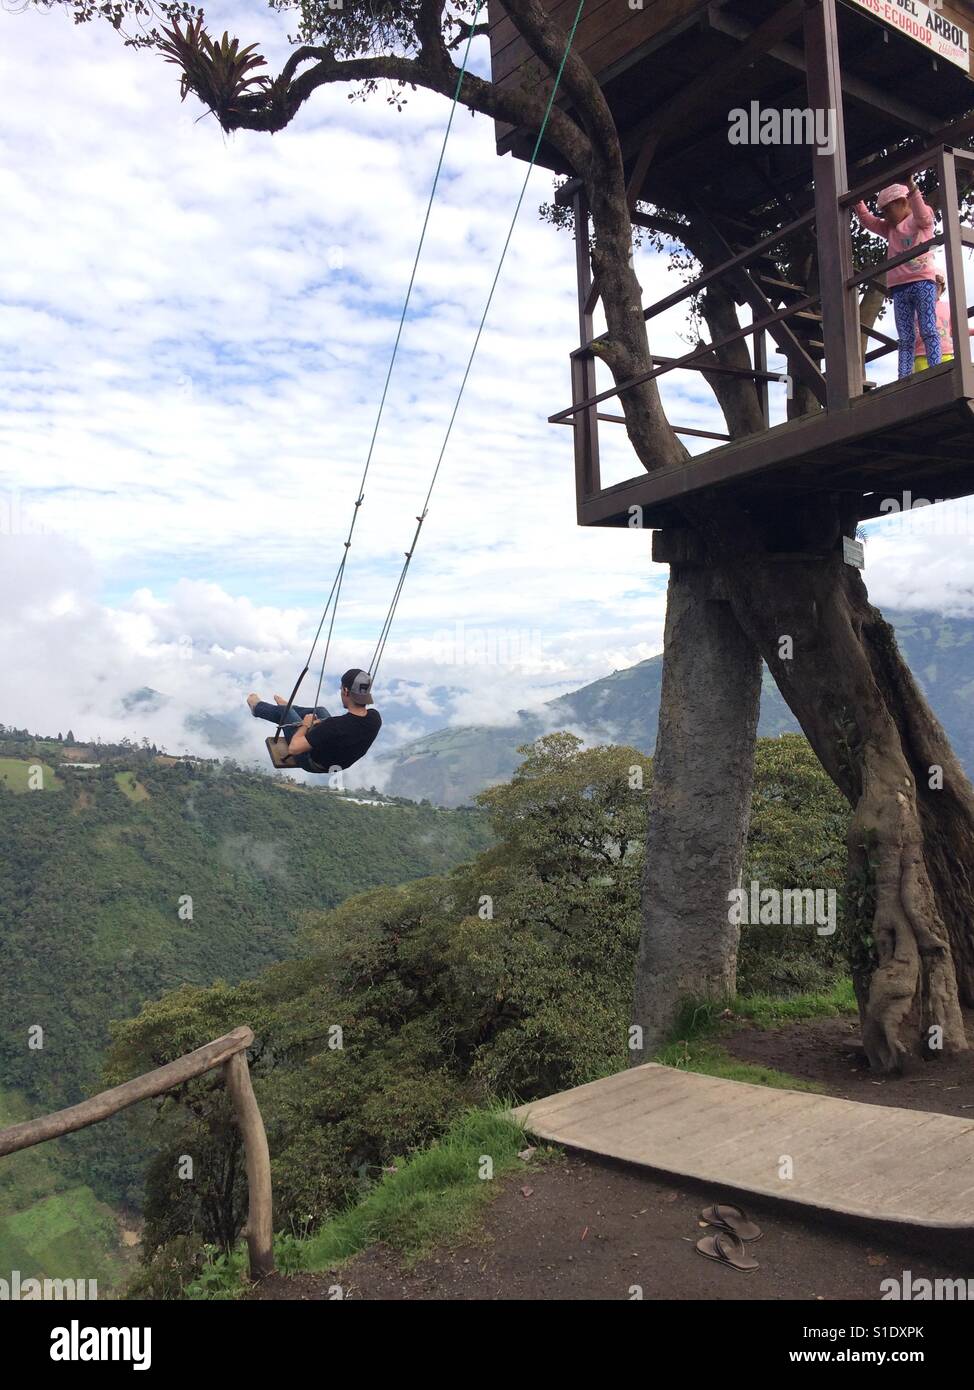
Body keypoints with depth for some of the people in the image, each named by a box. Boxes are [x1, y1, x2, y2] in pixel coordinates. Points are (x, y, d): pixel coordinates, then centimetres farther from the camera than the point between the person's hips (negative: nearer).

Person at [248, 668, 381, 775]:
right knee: (320, 710, 25)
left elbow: (293, 748, -34)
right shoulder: (375, 718, -24)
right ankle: (288, 708, 56)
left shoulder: (334, 725, -42)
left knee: (285, 711, 15)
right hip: (342, 762, 5)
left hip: (314, 764, -5)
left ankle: (257, 707, 48)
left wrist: (305, 725, -15)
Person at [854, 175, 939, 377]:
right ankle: (904, 381, -12)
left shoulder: (923, 220, 9)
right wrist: (857, 201, 13)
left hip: (922, 281, -5)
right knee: (905, 339, -3)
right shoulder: (891, 229, 26)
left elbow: (922, 214, -13)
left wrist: (911, 186, -29)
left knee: (928, 330, -13)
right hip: (899, 287, 5)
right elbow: (867, 220, 26)